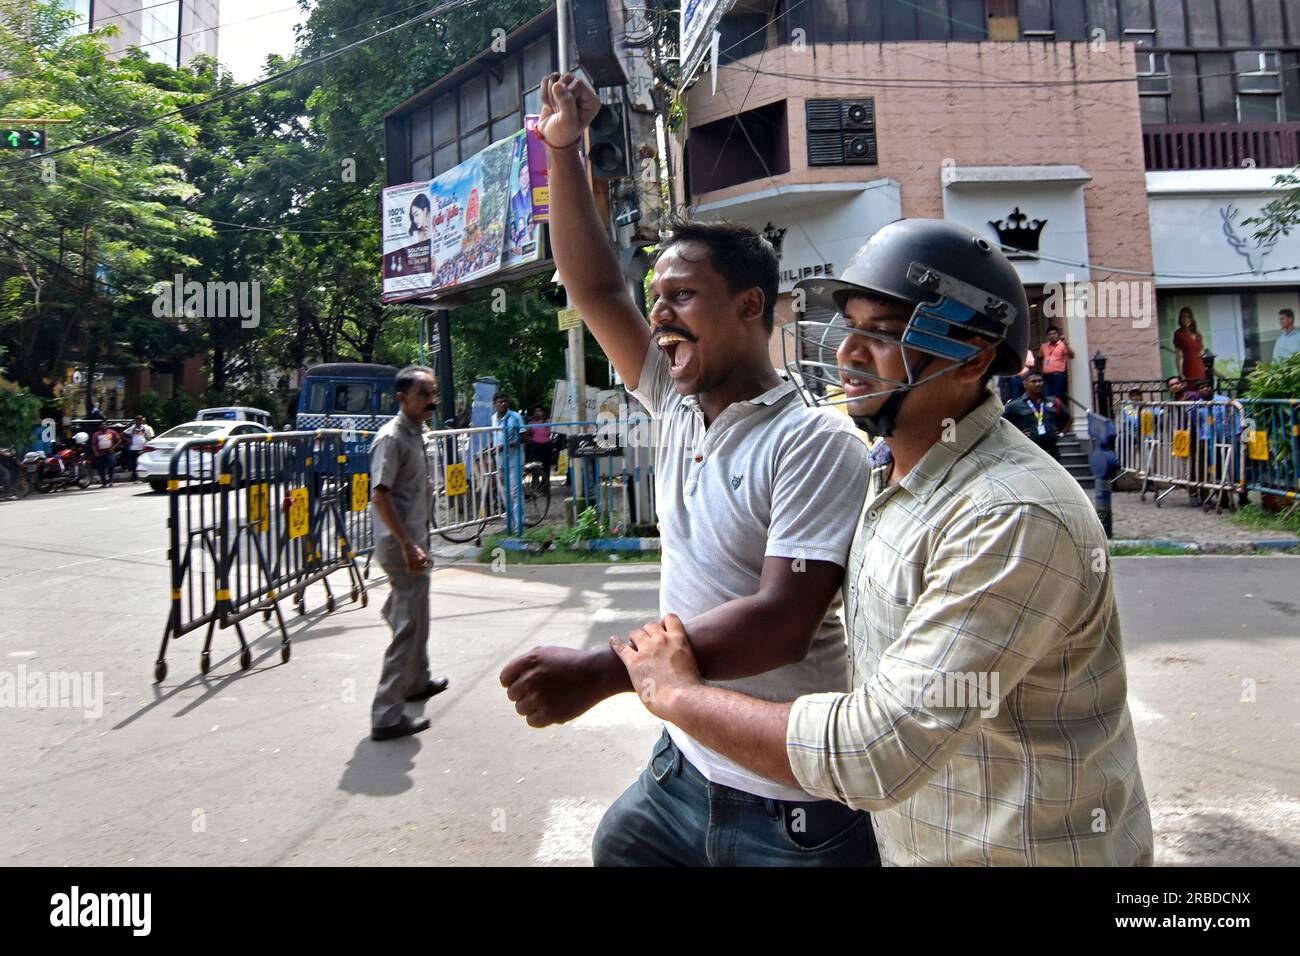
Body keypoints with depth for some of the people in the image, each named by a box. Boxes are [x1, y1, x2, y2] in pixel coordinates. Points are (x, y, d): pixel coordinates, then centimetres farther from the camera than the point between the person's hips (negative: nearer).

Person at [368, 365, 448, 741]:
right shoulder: (392, 438, -17)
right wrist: (408, 546, -27)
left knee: (412, 619, 23)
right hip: (402, 547, -10)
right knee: (410, 627, -6)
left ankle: (417, 682, 41)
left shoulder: (414, 433, 12)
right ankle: (387, 716, 0)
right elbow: (379, 495, -24)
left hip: (412, 542, 10)